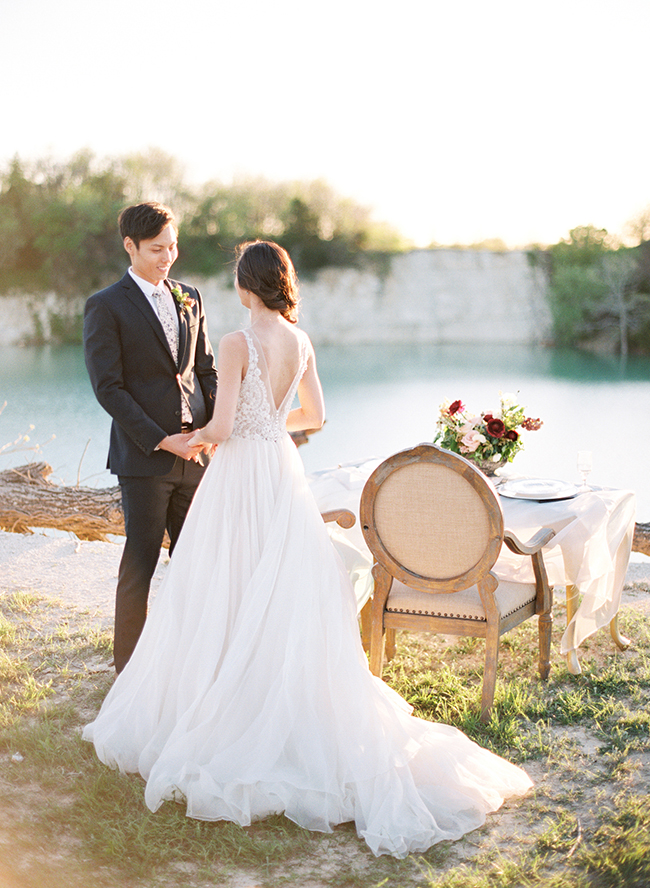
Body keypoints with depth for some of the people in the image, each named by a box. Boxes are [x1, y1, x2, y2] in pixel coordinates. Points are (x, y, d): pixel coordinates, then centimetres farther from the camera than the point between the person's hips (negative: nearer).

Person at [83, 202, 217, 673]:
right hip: (143, 457, -5)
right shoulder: (105, 307, -4)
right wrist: (162, 440, -14)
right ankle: (130, 670, 13)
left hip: (194, 453, 5)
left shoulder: (190, 298, 13)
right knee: (141, 563, 0)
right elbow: (108, 388, -10)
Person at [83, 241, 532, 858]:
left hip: (241, 480, -6)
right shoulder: (301, 341, 5)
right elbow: (313, 414, 15)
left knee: (231, 600, 3)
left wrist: (195, 439, 4)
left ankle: (221, 719, 12)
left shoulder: (238, 344, -16)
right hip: (284, 474, 7)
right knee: (288, 598, 13)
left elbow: (221, 427, -18)